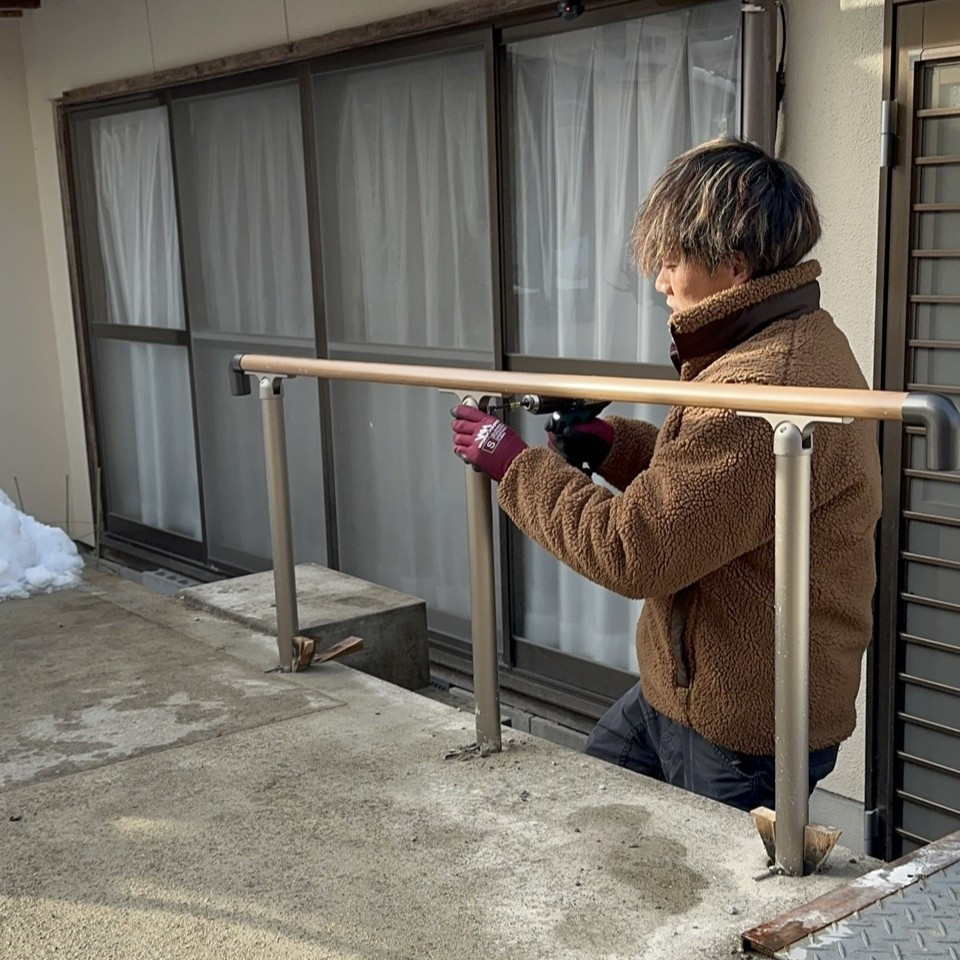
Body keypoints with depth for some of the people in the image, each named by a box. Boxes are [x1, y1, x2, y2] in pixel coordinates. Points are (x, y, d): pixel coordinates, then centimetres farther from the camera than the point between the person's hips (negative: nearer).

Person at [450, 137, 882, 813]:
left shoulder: (762, 389, -30)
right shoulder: (807, 343, 5)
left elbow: (632, 551, -28)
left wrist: (517, 464, -15)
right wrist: (611, 442, 4)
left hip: (743, 730, -10)